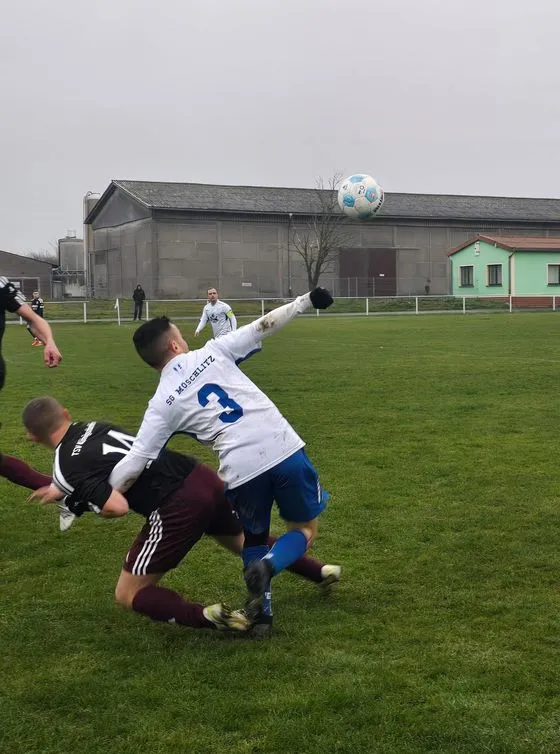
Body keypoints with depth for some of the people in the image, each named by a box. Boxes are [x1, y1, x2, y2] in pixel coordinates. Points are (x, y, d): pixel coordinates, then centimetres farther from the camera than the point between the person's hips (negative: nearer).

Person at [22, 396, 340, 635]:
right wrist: (63, 490, 39)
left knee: (129, 594, 7)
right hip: (201, 476, 8)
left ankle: (205, 616, -12)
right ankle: (319, 571, 42)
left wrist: (83, 502, 2)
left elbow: (117, 506, -18)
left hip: (177, 506, -8)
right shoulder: (93, 427, 16)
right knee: (246, 541, 36)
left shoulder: (67, 468, -7)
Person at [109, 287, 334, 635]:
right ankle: (267, 567, -9)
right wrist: (306, 300, 17)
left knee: (254, 540, 29)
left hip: (242, 472, 0)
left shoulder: (162, 404, 6)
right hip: (286, 451, 0)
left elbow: (135, 461, 0)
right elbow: (263, 326, 6)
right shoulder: (214, 352, 6)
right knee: (305, 529, 20)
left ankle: (261, 610, 13)